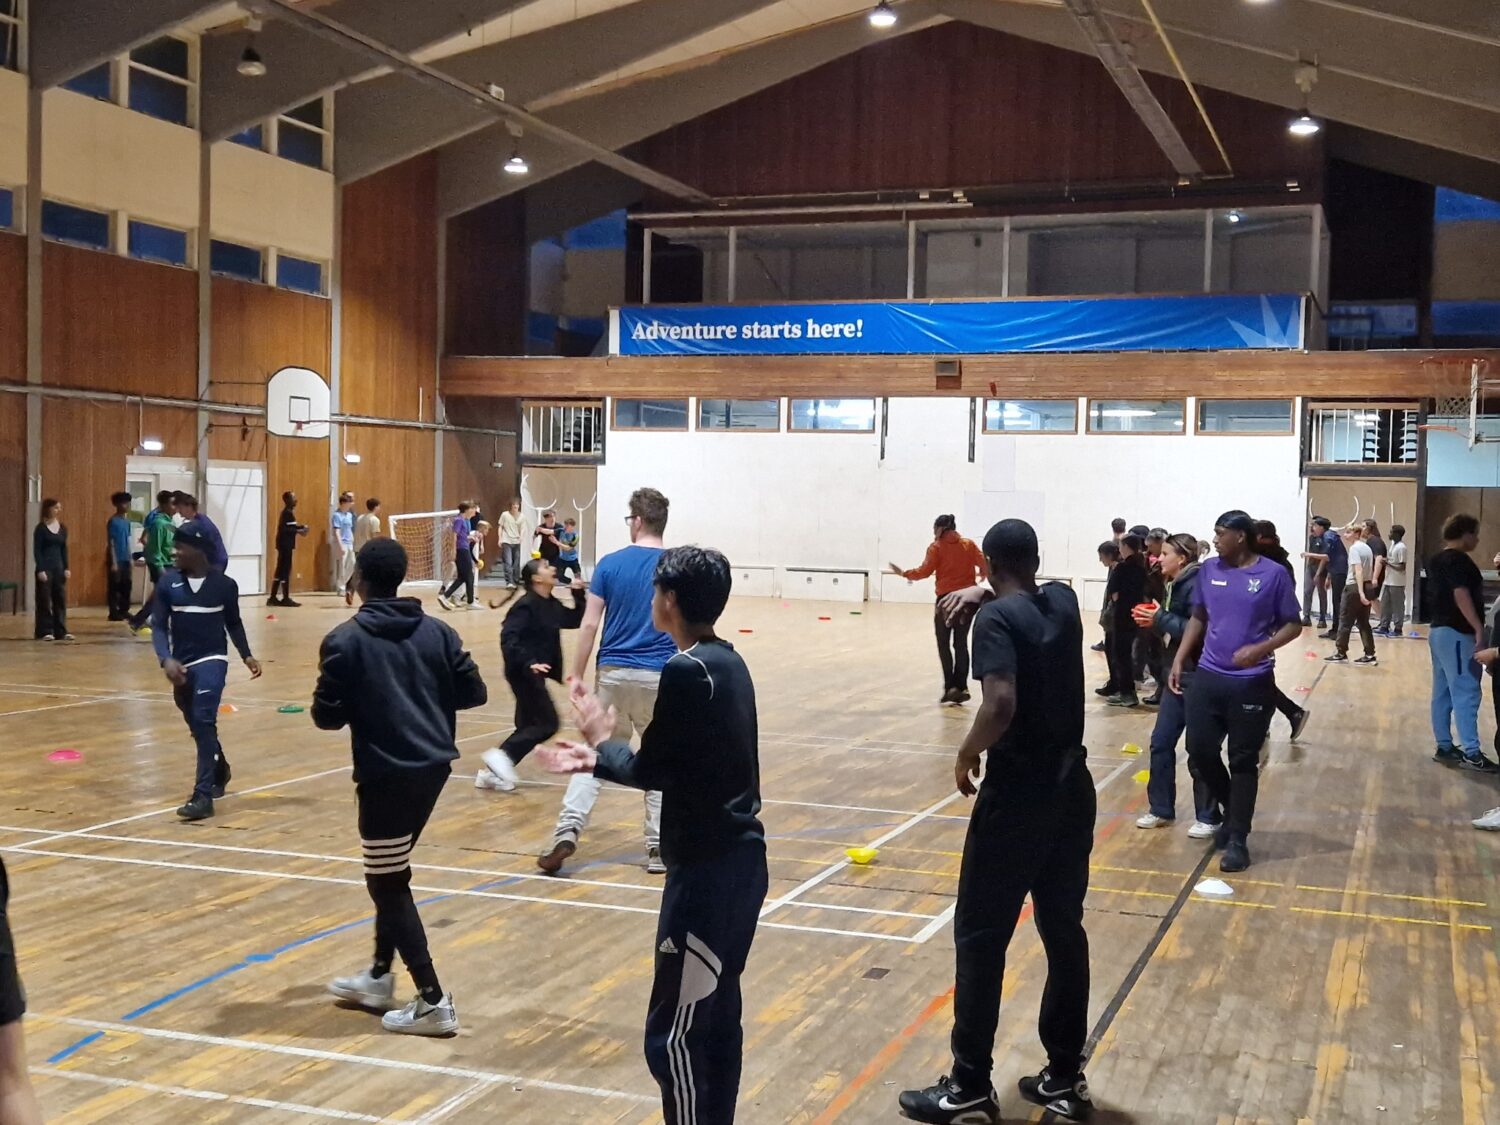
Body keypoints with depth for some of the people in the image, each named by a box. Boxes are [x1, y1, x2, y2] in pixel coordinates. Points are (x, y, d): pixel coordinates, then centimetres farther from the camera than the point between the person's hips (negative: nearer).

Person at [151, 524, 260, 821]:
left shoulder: (224, 584, -5)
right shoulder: (168, 582, -3)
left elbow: (233, 623, 10)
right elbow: (158, 626, -4)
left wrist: (246, 655, 3)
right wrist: (166, 659, -20)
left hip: (212, 660, -4)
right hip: (182, 664, 4)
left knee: (204, 721, -19)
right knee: (197, 726, 18)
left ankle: (203, 795, -19)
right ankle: (219, 770, 47)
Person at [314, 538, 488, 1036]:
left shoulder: (345, 640, -9)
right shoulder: (436, 631, 4)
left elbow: (327, 716, -9)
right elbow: (474, 692, 6)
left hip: (386, 772, -6)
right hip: (432, 765, 6)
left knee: (388, 884, 3)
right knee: (390, 872, 22)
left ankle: (434, 1002, 0)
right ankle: (380, 977, 34)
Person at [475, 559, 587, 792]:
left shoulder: (552, 605, 12)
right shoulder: (526, 606, -16)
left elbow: (574, 620, 21)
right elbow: (508, 638, -24)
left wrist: (579, 596, 8)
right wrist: (528, 663, -32)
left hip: (535, 673, 10)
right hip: (525, 673, -10)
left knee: (528, 725, 10)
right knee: (547, 723, -12)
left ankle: (492, 771, 13)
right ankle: (502, 755, -11)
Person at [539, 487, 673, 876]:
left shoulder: (609, 564, -1)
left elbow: (589, 625, -3)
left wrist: (576, 674, 4)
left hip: (613, 672, 1)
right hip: (660, 676, 0)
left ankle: (568, 829, -5)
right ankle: (658, 847, 10)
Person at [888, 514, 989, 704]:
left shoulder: (936, 547, -4)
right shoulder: (969, 545, 5)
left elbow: (925, 571, -11)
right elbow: (984, 565, 1)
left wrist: (904, 573, 2)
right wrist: (982, 574, 24)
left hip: (946, 599, -3)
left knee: (944, 644, 8)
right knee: (961, 643, 10)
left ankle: (950, 686, -1)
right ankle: (961, 688, 7)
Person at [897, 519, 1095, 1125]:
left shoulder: (997, 618, -14)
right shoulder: (1063, 602, 5)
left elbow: (1001, 704, -27)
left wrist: (966, 755, -12)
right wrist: (982, 595, 29)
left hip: (1016, 796, -7)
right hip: (1071, 789, 7)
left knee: (980, 937, 3)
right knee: (1064, 931, 13)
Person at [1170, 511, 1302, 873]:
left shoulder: (1273, 574, -8)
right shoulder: (1209, 570, 5)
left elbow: (1293, 625, -3)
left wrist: (1261, 649, -19)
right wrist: (1179, 660, 8)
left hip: (1252, 683, -5)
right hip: (1207, 676, 5)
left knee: (1243, 761, 2)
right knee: (1199, 749, 6)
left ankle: (1237, 839, 10)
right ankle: (1230, 810, 32)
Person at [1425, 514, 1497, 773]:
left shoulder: (1436, 560, 15)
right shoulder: (1458, 559, -14)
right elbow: (1461, 595, -22)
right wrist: (1479, 628, -23)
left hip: (1438, 630, 10)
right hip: (1457, 633, -10)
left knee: (1442, 693, 10)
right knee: (1466, 693, -10)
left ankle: (1445, 747, 14)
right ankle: (1471, 753, -11)